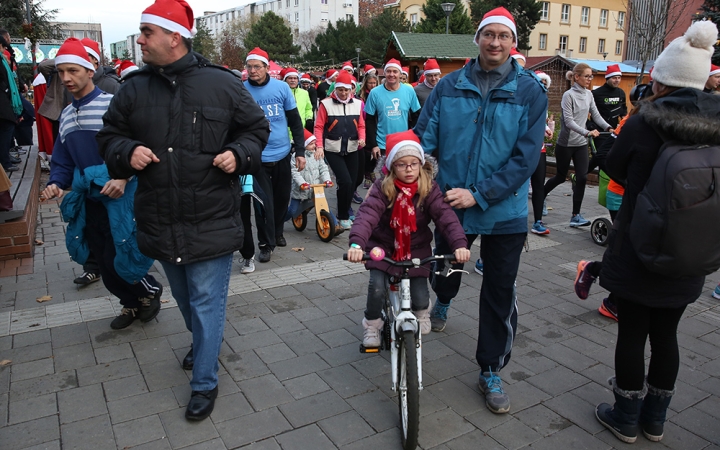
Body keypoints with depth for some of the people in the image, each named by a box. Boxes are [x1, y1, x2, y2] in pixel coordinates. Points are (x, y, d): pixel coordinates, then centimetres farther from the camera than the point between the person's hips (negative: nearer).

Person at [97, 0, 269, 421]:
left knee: (207, 304, 3)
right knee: (185, 298, 23)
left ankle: (205, 383, 19)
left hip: (212, 221, -4)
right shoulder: (134, 88, 1)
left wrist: (239, 153, -15)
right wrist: (126, 151, -10)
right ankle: (203, 343, 51)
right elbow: (110, 136, 12)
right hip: (161, 223, 4)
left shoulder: (223, 83, -7)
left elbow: (257, 128, 4)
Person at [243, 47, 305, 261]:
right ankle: (266, 243, 15)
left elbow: (295, 120, 2)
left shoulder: (281, 87, -3)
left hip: (283, 154, 2)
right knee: (264, 202, 0)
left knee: (282, 197, 16)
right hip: (257, 157, -2)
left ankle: (277, 232, 37)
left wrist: (300, 151, 0)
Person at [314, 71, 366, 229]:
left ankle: (346, 210, 27)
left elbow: (361, 125, 10)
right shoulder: (326, 104, -5)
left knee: (352, 182, 7)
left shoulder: (357, 104, 6)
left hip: (351, 150, 4)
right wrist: (319, 146, -16)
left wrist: (361, 138, -10)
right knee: (345, 181, -14)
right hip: (333, 150, -4)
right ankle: (343, 216, 2)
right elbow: (319, 127, -6)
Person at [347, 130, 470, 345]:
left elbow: (446, 216, -23)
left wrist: (459, 244, -41)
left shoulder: (429, 190, -11)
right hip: (383, 248, -1)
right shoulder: (382, 188, -15)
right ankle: (372, 324, 13)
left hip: (416, 250, 1)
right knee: (377, 288, -19)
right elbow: (367, 214, -30)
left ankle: (421, 311, 35)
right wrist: (356, 243, -48)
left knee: (420, 297, -6)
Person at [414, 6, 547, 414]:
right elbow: (424, 139, -1)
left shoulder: (530, 92, -6)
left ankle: (491, 372, 25)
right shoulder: (449, 87, -1)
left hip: (504, 212, -1)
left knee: (500, 294, 6)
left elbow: (526, 156, -12)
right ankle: (443, 302, 60)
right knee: (445, 268, 22)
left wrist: (479, 194, -19)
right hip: (450, 205, 2)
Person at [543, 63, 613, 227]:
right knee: (561, 177, 7)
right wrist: (587, 132, -29)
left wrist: (609, 127, -11)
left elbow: (596, 115, 6)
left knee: (582, 178, -4)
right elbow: (568, 121, -19)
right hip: (565, 143, -5)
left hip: (581, 144, 5)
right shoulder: (569, 95, -12)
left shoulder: (589, 94, 6)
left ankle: (576, 215, 1)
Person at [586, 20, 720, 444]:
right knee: (666, 333, 17)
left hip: (637, 251, -4)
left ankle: (626, 418, 24)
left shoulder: (645, 121, -17)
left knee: (632, 333, 8)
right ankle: (655, 418, 32)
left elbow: (615, 169, -1)